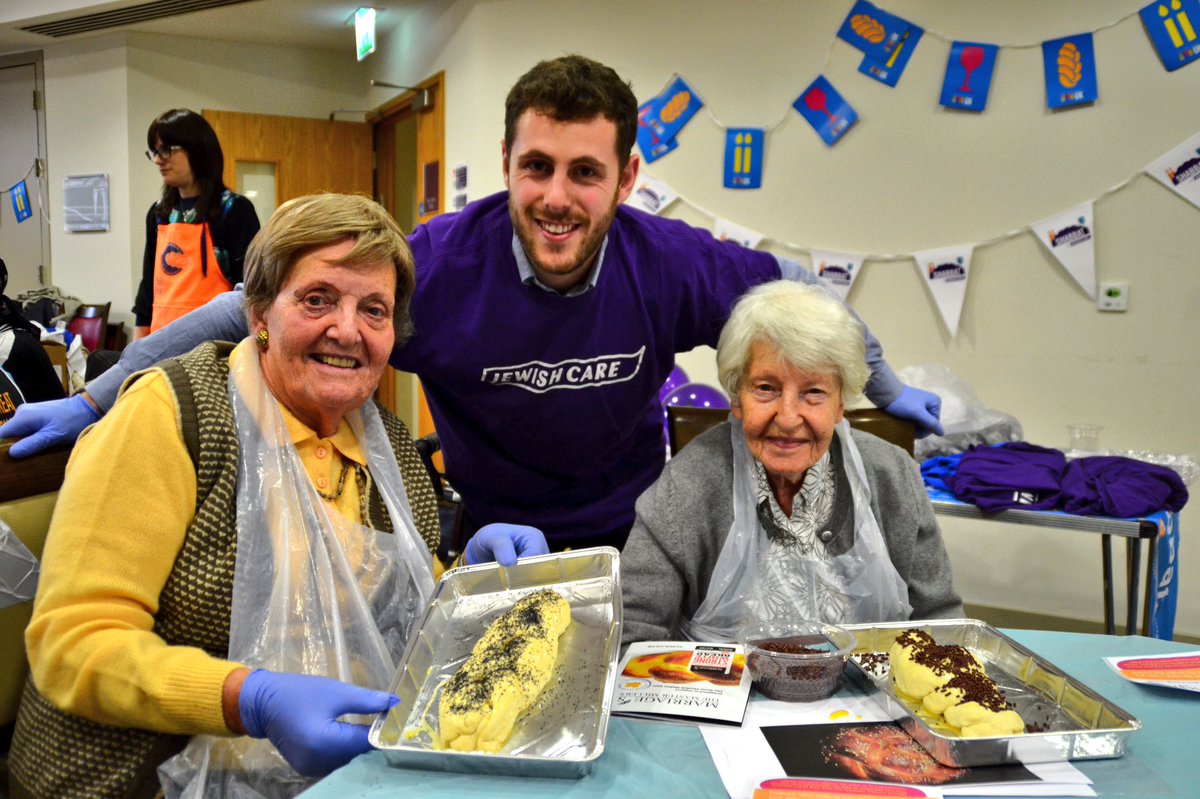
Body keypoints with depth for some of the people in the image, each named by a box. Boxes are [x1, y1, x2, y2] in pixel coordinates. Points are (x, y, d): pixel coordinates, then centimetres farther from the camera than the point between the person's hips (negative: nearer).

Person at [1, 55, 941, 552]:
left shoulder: (671, 264, -21)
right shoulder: (439, 264, -25)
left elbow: (797, 295, -2)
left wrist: (886, 387, 11)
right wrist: (97, 399, -12)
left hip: (633, 539, 2)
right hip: (488, 542, -1)